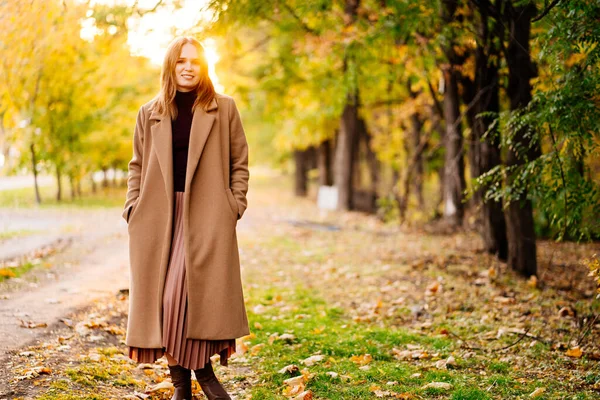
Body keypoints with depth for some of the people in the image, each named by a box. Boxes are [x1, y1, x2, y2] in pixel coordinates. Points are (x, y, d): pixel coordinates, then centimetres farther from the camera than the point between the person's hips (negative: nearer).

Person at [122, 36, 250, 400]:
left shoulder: (224, 109, 7)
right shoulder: (149, 114, 12)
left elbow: (240, 162, 8)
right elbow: (137, 166, 17)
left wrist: (235, 206, -1)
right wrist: (133, 207, 6)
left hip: (207, 217, -2)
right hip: (160, 218, 2)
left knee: (204, 293, -9)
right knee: (163, 295, -2)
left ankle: (205, 371, 11)